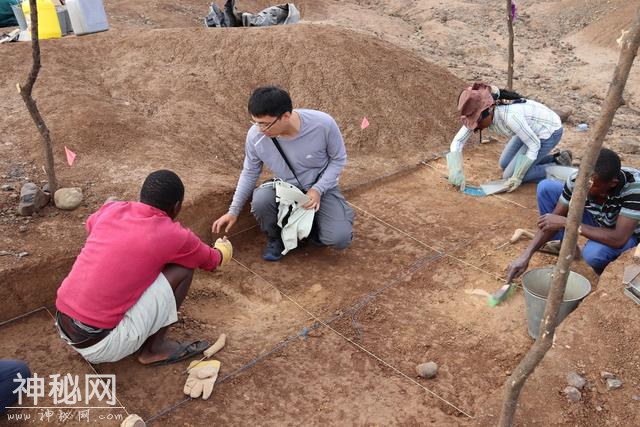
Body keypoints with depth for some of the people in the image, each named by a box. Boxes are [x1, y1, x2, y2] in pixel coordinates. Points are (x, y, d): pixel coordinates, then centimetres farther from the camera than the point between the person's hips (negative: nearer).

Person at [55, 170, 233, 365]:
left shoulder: (112, 209, 4)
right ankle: (154, 348, 10)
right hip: (99, 346, -6)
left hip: (62, 326, 7)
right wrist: (223, 250, 36)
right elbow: (211, 261, 13)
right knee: (182, 269, -2)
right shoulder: (173, 235, -9)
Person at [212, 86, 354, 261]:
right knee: (260, 200, -32)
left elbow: (338, 159, -10)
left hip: (320, 187, -1)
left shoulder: (323, 124, -28)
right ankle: (276, 238, 1)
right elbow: (249, 173, -3)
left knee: (339, 239, -22)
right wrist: (233, 211, -1)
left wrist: (318, 189, -22)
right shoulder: (255, 136, -21)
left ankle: (313, 222, 14)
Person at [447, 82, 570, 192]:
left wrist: (518, 176, -23)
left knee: (510, 175, -6)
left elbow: (534, 145, -27)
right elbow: (458, 140, -13)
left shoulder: (509, 116, -38)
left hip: (548, 132, -8)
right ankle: (555, 158, 19)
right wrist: (456, 172, -22)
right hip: (530, 129, 8)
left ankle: (559, 164, 6)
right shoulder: (479, 114, -18)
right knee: (504, 165, 16)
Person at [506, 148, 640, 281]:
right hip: (595, 219, 4)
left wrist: (566, 222, -42)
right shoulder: (577, 179, -27)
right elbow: (555, 217, -18)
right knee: (546, 188, -16)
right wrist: (526, 256, -27)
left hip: (627, 233, -4)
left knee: (593, 253, -38)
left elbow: (619, 239, -41)